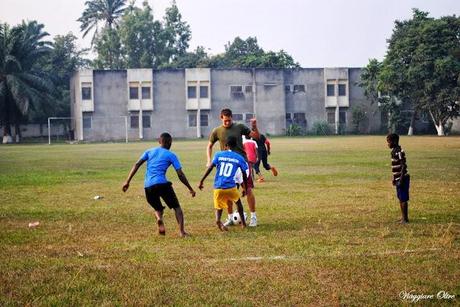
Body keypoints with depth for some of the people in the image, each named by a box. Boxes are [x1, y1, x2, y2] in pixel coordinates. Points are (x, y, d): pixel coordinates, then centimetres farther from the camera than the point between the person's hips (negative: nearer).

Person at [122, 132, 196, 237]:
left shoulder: (149, 151, 19)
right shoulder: (171, 155, 10)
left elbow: (137, 165, 8)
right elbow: (180, 175, 5)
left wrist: (127, 181, 7)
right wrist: (190, 189, 14)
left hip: (148, 186, 3)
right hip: (162, 184, -3)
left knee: (158, 208, 24)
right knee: (176, 207, 12)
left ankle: (159, 218, -11)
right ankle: (182, 231, -5)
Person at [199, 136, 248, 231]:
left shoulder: (218, 155, 6)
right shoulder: (239, 158, 6)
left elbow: (210, 168, -2)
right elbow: (244, 175, 11)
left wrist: (201, 181, 2)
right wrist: (245, 188, 24)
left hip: (218, 187, 0)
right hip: (230, 187, 0)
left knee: (219, 208, 16)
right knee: (238, 202, 28)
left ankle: (218, 219, -15)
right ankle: (243, 223, 31)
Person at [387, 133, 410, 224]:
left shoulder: (399, 152, -18)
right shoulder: (394, 151, 12)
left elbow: (404, 166, -21)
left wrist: (401, 180, -23)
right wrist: (394, 179, 22)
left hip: (402, 178, -10)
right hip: (398, 179, 10)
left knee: (403, 199, -4)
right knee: (400, 198, 15)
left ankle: (405, 219, 1)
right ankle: (403, 217, 24)